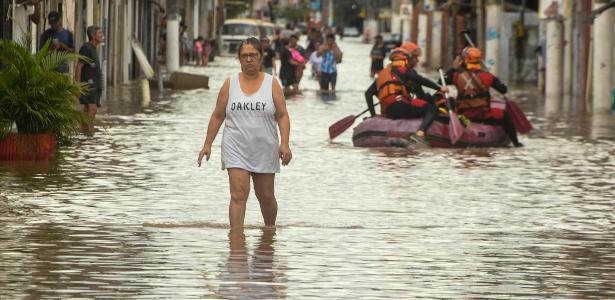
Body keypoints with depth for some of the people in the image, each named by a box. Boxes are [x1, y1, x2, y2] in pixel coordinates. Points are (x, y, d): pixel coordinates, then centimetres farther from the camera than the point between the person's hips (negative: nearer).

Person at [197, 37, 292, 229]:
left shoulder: (272, 84, 2)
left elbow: (282, 116, -2)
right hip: (236, 150, -1)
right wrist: (207, 144, 3)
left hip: (264, 150, 1)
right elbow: (217, 116, 7)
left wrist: (284, 144, -14)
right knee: (238, 195, -13)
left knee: (266, 196, 12)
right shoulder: (230, 83, 4)